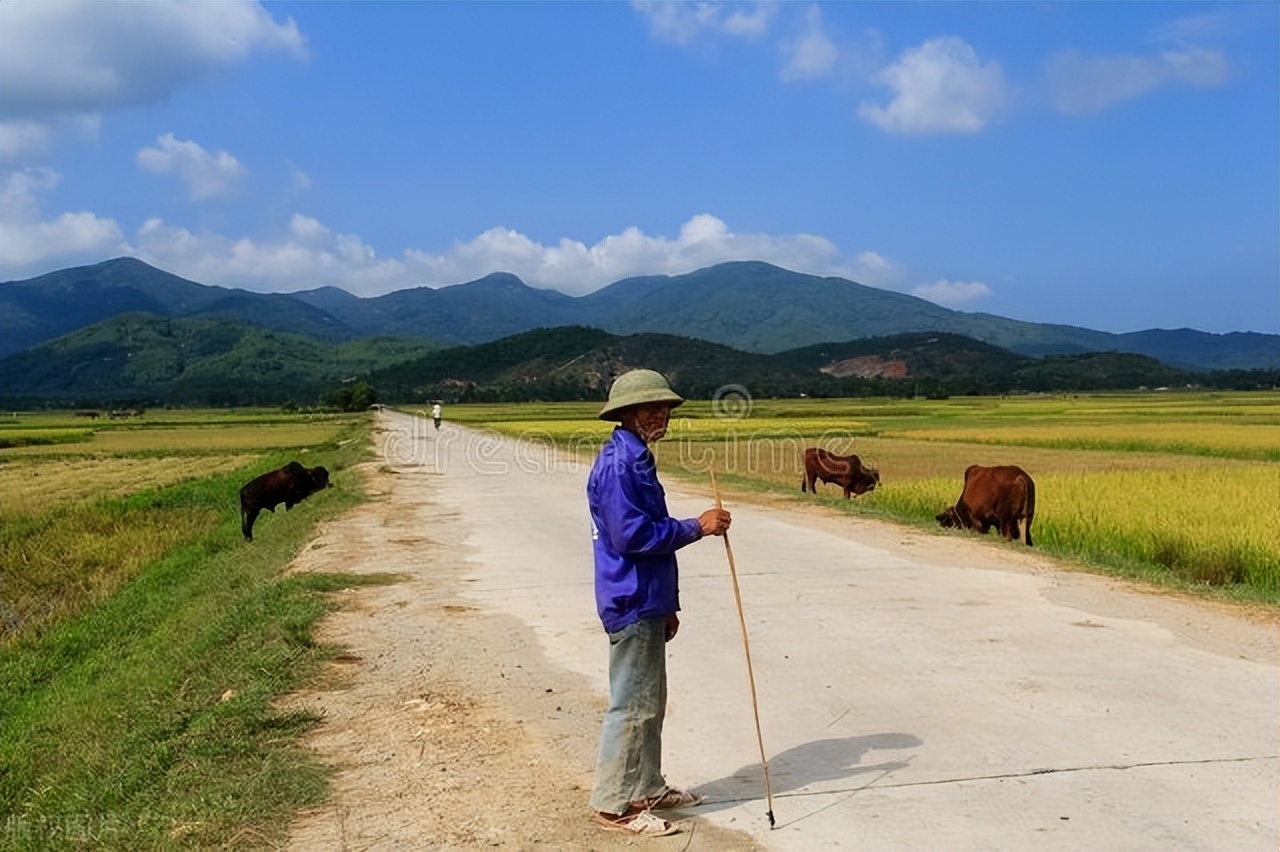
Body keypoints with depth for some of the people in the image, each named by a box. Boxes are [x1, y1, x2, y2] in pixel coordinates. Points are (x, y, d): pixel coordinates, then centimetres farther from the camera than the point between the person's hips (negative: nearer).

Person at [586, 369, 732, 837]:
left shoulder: (635, 460, 14)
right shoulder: (617, 465, -17)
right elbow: (631, 535, -25)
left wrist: (666, 606, 20)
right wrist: (696, 526, -18)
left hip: (646, 603, 10)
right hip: (632, 604, -10)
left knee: (650, 702, 18)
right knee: (632, 704, -2)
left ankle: (647, 787, 30)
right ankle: (614, 803, 8)